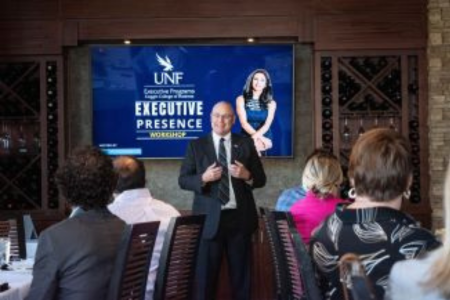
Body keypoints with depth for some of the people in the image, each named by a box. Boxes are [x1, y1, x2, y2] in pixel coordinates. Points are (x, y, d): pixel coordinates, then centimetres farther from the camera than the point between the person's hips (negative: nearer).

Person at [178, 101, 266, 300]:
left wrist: (247, 175, -14)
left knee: (241, 274, 9)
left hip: (240, 218, 1)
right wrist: (203, 178, -17)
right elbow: (183, 180, 1)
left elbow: (261, 179, 7)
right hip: (209, 219, -1)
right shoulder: (196, 146, 4)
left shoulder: (246, 144, 7)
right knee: (206, 274, 5)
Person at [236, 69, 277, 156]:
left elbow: (267, 124, -3)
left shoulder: (271, 103, 8)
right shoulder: (241, 99, 5)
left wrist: (256, 136, -23)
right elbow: (243, 122, -5)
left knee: (255, 145, -26)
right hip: (246, 137, 0)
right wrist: (259, 137, -18)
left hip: (265, 137, 0)